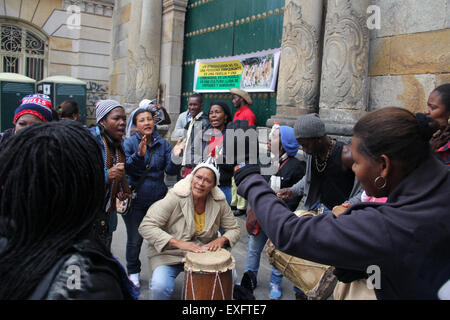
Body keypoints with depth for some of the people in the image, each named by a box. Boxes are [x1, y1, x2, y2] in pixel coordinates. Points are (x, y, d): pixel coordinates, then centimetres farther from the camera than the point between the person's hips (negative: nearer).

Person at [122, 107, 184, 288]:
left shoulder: (162, 144, 3)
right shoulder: (129, 143, -5)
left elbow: (170, 171, -2)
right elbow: (126, 168, -17)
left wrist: (175, 157, -22)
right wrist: (139, 155, -34)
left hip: (158, 198, 2)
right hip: (135, 199, -2)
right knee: (135, 239, 8)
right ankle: (133, 272, 30)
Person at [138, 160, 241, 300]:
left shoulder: (219, 202, -7)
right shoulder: (175, 197, -20)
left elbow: (234, 229, 5)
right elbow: (146, 226, -23)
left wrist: (221, 239, -19)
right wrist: (178, 243, -33)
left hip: (203, 252, 4)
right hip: (169, 253, -3)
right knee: (160, 288, -28)